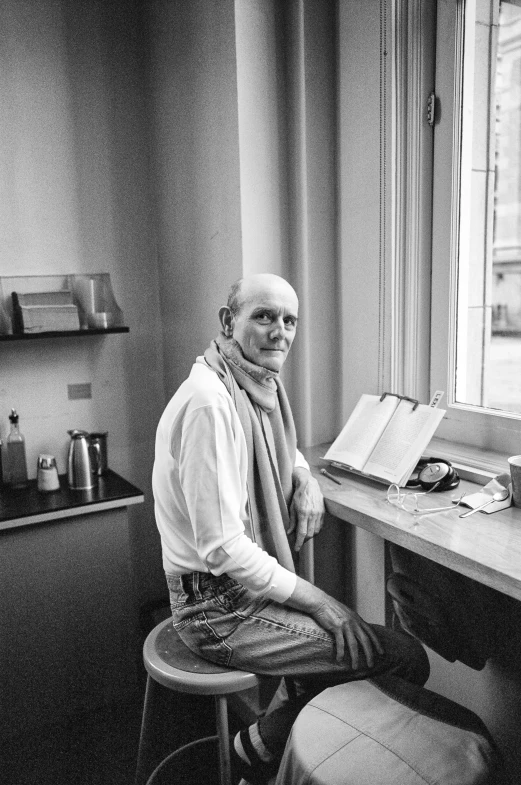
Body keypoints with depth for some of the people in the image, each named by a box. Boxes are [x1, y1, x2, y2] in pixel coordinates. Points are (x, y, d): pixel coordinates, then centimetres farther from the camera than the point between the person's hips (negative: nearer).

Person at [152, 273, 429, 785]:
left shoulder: (257, 386, 5)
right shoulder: (210, 402, -25)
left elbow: (280, 452, 25)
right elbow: (221, 547, -27)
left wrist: (305, 478, 2)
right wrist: (318, 602, -18)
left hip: (244, 585, 9)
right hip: (220, 608, -9)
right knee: (407, 660, -10)